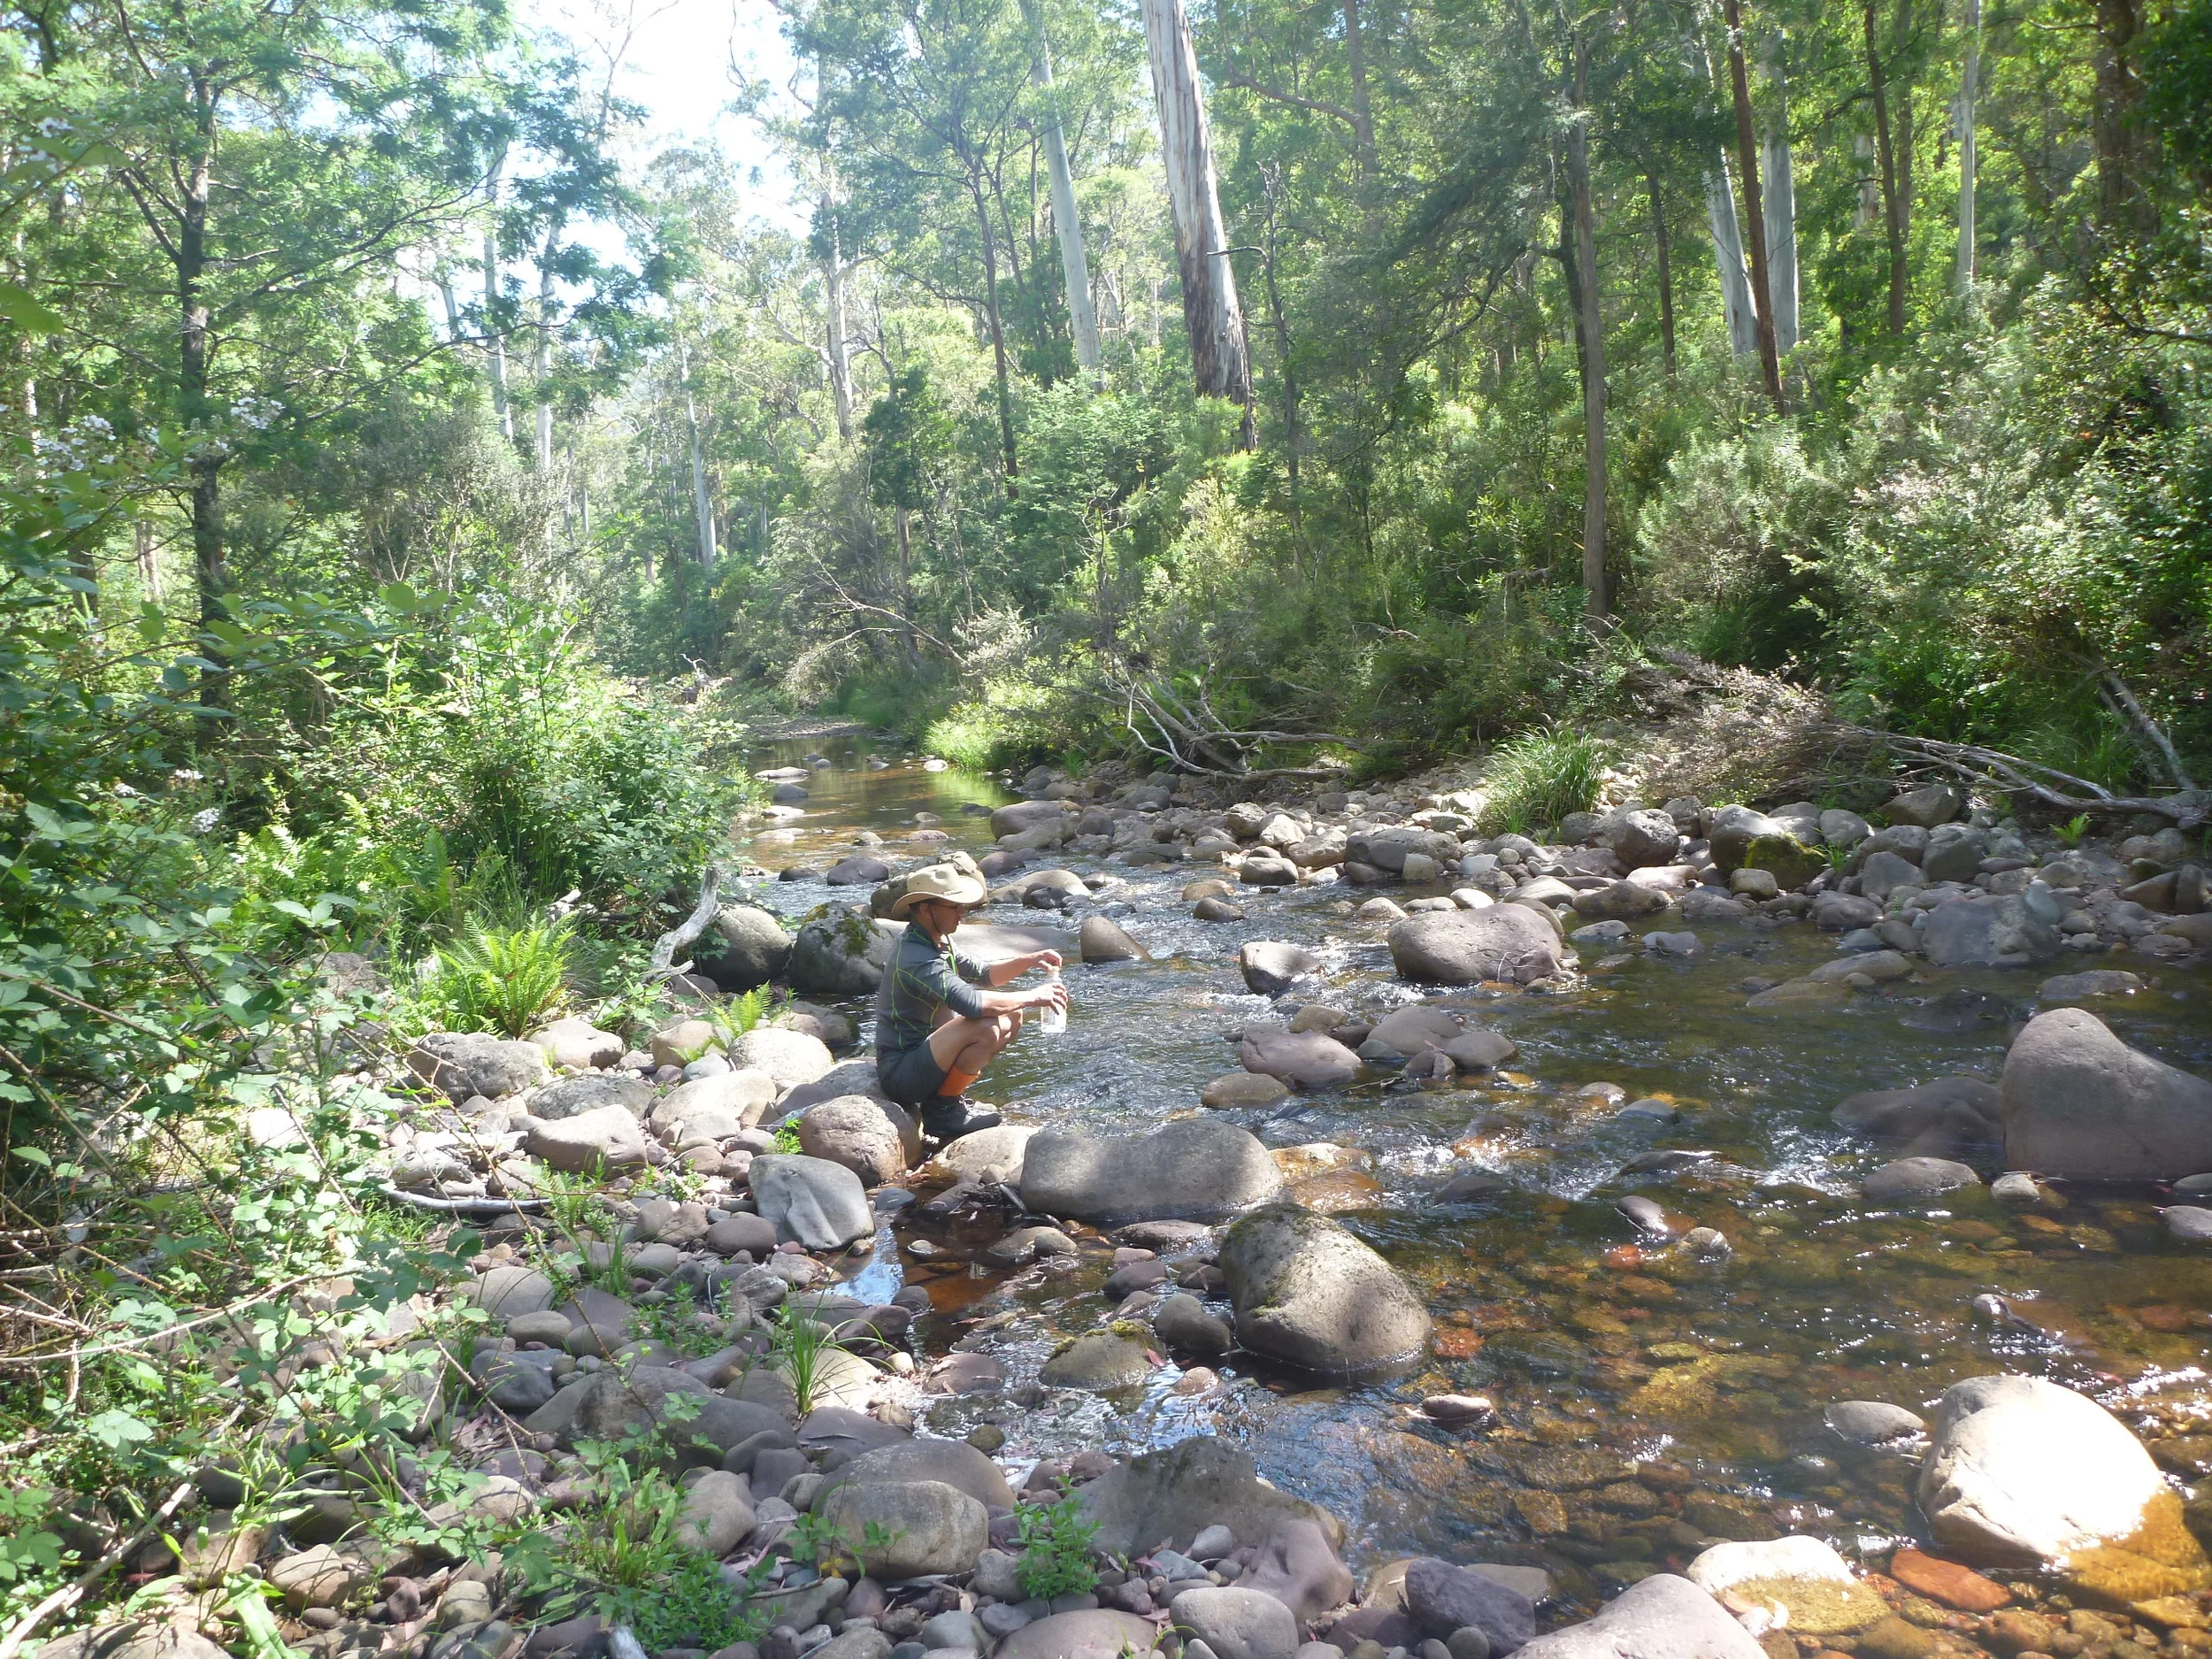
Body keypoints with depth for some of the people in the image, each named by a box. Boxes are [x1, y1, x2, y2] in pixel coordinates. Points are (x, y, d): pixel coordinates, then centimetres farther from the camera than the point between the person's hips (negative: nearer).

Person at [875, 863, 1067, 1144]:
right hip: (901, 1074, -10)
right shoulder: (916, 957, -25)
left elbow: (982, 975, 17)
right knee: (986, 1029, -31)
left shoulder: (937, 942, 7)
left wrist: (1029, 961, 0)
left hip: (923, 1052, 10)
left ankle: (950, 1089, 8)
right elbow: (971, 1002, -36)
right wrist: (1033, 997, -25)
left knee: (1011, 1018, 8)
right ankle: (942, 1105, -11)